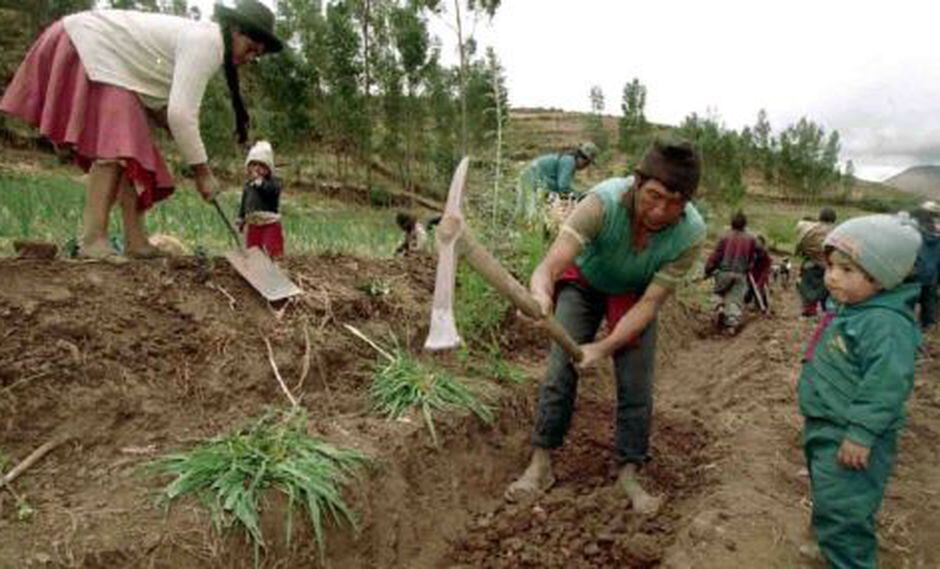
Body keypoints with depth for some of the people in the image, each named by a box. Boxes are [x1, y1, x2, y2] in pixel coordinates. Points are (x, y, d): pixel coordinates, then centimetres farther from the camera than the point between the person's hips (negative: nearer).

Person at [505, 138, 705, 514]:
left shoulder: (691, 233, -32)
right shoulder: (604, 202, -39)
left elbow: (650, 302, -25)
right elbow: (550, 265, -44)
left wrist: (604, 348, -36)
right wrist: (540, 295, -67)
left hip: (635, 296, 1)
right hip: (584, 282, -1)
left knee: (637, 385, -3)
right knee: (560, 371, -8)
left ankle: (629, 474, 16)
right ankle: (540, 465, 7)